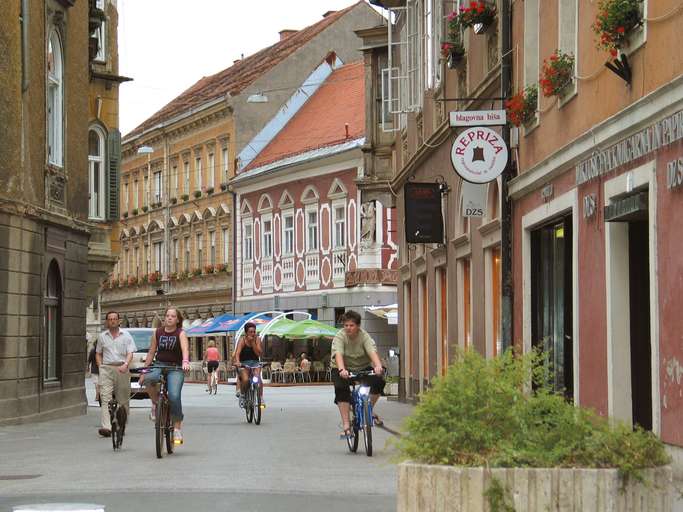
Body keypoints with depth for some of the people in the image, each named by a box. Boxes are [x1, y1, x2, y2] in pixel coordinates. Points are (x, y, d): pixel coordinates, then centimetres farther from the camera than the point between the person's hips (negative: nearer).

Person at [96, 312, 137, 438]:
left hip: (121, 369, 0)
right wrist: (100, 367, 6)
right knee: (105, 398, -14)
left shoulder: (126, 336, 8)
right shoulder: (102, 336, 15)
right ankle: (106, 427, -24)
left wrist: (126, 364, -18)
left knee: (123, 399, 4)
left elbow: (130, 353, 0)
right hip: (106, 369, 0)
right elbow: (98, 353, 22)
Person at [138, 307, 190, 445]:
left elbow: (185, 349, -20)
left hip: (175, 368, -2)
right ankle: (156, 404, -7)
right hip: (159, 365, 2)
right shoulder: (158, 333, 9)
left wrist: (185, 362, -41)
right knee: (149, 379, -34)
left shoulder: (181, 333, -1)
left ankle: (177, 428, -7)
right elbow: (151, 352, 14)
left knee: (174, 396, -21)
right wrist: (143, 371, 10)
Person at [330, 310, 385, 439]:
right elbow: (338, 354, -34)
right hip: (343, 369, -2)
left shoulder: (364, 336, -14)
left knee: (379, 381, -24)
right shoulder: (340, 337, -17)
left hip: (363, 368, 2)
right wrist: (342, 369, -54)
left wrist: (378, 366, -52)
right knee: (341, 388, -31)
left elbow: (372, 351, -31)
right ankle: (346, 426, -30)